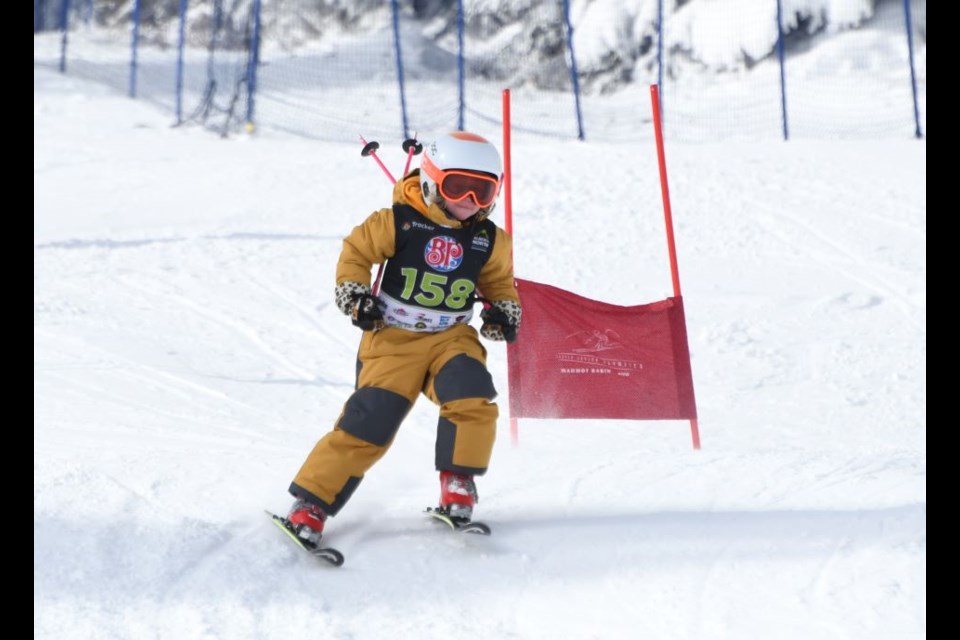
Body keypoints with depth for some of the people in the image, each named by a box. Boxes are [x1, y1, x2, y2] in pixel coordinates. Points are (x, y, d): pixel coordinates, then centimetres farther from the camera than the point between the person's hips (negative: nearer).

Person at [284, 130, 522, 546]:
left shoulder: (489, 241, 2)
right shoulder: (398, 223, -10)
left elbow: (498, 280, 21)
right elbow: (355, 251, 1)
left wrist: (504, 310, 4)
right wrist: (353, 295, -10)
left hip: (451, 337, 3)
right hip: (392, 338, -3)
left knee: (473, 399, -25)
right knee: (368, 422, -12)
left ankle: (458, 488, -7)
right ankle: (309, 505, -2)